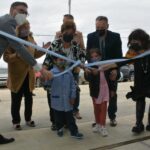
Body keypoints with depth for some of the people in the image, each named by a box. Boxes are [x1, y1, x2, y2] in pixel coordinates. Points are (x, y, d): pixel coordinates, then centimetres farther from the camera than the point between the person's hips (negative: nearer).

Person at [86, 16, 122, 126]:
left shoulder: (115, 37, -7)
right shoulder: (91, 37, -3)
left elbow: (119, 55, -7)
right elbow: (88, 54, -1)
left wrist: (115, 69, -19)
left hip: (111, 70, 0)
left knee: (112, 95, 10)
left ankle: (112, 117, 26)